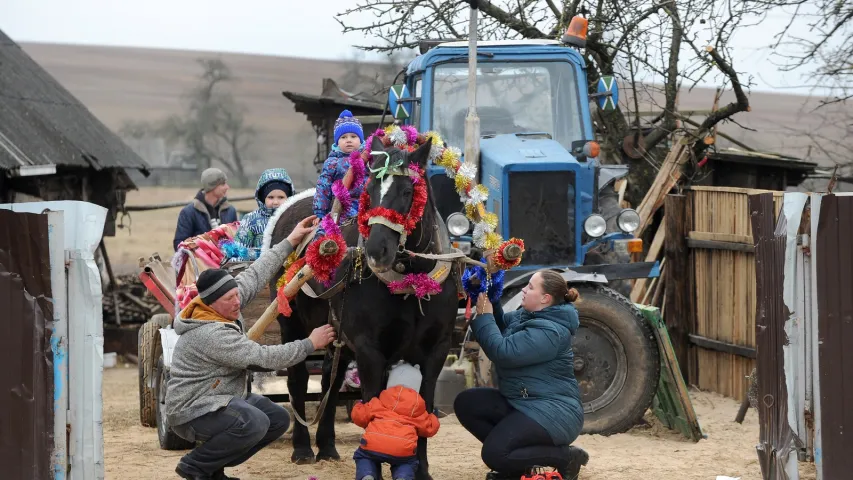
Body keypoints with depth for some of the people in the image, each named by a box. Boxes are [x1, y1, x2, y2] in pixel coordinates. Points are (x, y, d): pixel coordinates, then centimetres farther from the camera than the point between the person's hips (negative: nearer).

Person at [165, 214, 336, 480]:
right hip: (192, 410, -11)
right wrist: (310, 344, -18)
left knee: (279, 419, 7)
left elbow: (255, 276, 10)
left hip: (223, 397, 11)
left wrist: (289, 243, 10)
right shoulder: (211, 336, -28)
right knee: (254, 423, -34)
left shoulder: (226, 305, -2)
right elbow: (265, 357, -26)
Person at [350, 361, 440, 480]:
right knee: (408, 462, 33)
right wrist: (433, 417, 49)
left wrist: (359, 406, 45)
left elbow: (359, 416, 22)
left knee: (363, 456, 32)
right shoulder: (417, 407, 23)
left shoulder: (379, 403, 20)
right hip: (403, 450, 1)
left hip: (373, 445, -1)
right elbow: (429, 428, 28)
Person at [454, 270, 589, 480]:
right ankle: (518, 461, 6)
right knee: (465, 403, -1)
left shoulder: (549, 331, -23)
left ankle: (565, 456, -6)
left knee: (494, 454, -23)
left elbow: (502, 352, -27)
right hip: (522, 403, 10)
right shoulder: (527, 315, 6)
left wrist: (484, 315, -16)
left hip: (553, 412, -10)